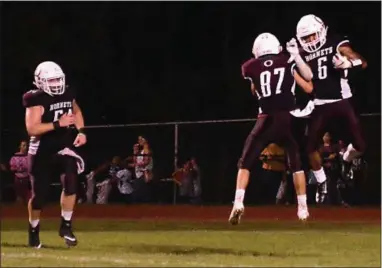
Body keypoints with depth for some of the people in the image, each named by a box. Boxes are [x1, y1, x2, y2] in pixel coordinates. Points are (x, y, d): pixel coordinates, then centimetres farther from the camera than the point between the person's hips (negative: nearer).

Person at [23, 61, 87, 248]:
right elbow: (32, 129, -27)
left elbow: (76, 111, 23)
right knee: (39, 194, 3)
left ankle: (66, 226, -4)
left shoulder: (67, 94, 1)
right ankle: (33, 231, 27)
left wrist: (81, 131, 7)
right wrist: (58, 124, -31)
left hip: (64, 147, 4)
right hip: (42, 152, -4)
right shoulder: (36, 100, -18)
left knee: (70, 183, -18)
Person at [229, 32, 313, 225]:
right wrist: (298, 59, 23)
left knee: (245, 163, 8)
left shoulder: (251, 68, 7)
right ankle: (302, 208, 15)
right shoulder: (287, 63, 8)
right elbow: (309, 88, 13)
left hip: (267, 120, -1)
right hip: (288, 119, 1)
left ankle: (238, 203, -12)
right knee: (296, 163, 18)